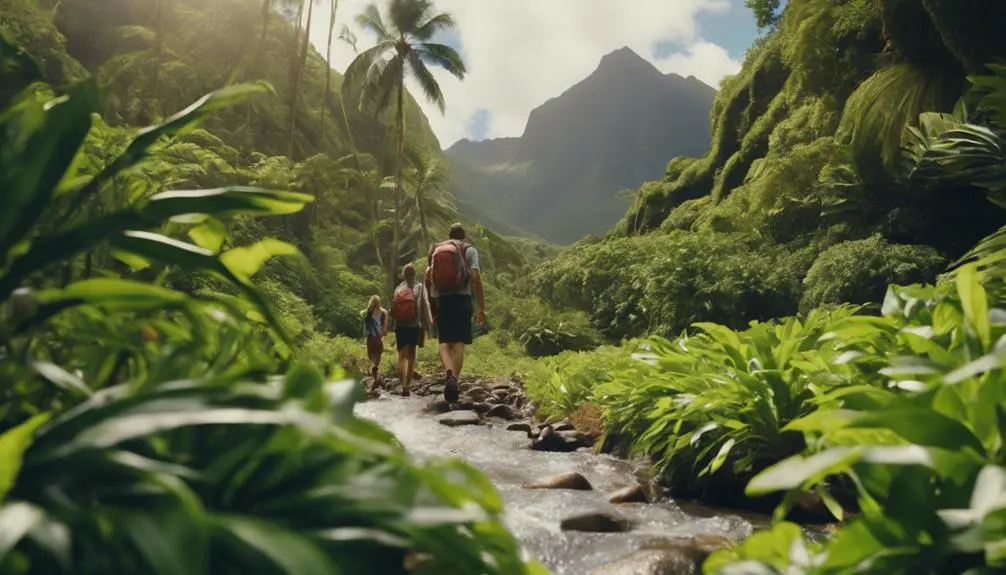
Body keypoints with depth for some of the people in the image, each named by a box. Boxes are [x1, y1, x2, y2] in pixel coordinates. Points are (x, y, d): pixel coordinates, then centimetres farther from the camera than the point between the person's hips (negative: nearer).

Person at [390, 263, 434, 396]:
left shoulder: (399, 288, 3)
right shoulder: (420, 287, -1)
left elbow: (393, 308, 3)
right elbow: (425, 306, -6)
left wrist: (395, 324, 14)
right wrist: (428, 322, 0)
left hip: (400, 326, 1)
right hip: (415, 325, 0)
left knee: (402, 355, 1)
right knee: (411, 354, 13)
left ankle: (404, 385, -16)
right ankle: (407, 384, 14)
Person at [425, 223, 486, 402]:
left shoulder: (436, 250, 16)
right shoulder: (469, 250, 6)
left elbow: (428, 275, 5)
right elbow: (476, 278, -5)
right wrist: (482, 308, -3)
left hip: (440, 299, 2)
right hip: (461, 298, -2)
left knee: (444, 341, 5)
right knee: (459, 342, 1)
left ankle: (449, 373, -21)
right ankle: (454, 380, -9)